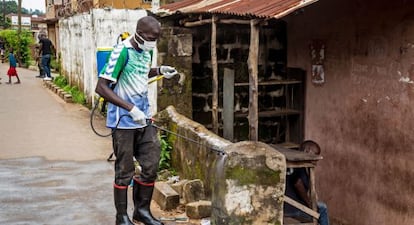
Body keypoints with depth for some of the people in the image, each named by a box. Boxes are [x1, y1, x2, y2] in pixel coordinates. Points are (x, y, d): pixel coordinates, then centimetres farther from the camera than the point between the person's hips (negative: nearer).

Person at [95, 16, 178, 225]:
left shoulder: (146, 51, 7)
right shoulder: (122, 52, -17)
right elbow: (101, 87, -21)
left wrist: (159, 70, 7)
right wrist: (131, 109, -25)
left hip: (144, 119, 8)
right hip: (124, 122, -7)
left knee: (151, 166, 10)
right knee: (124, 172, 3)